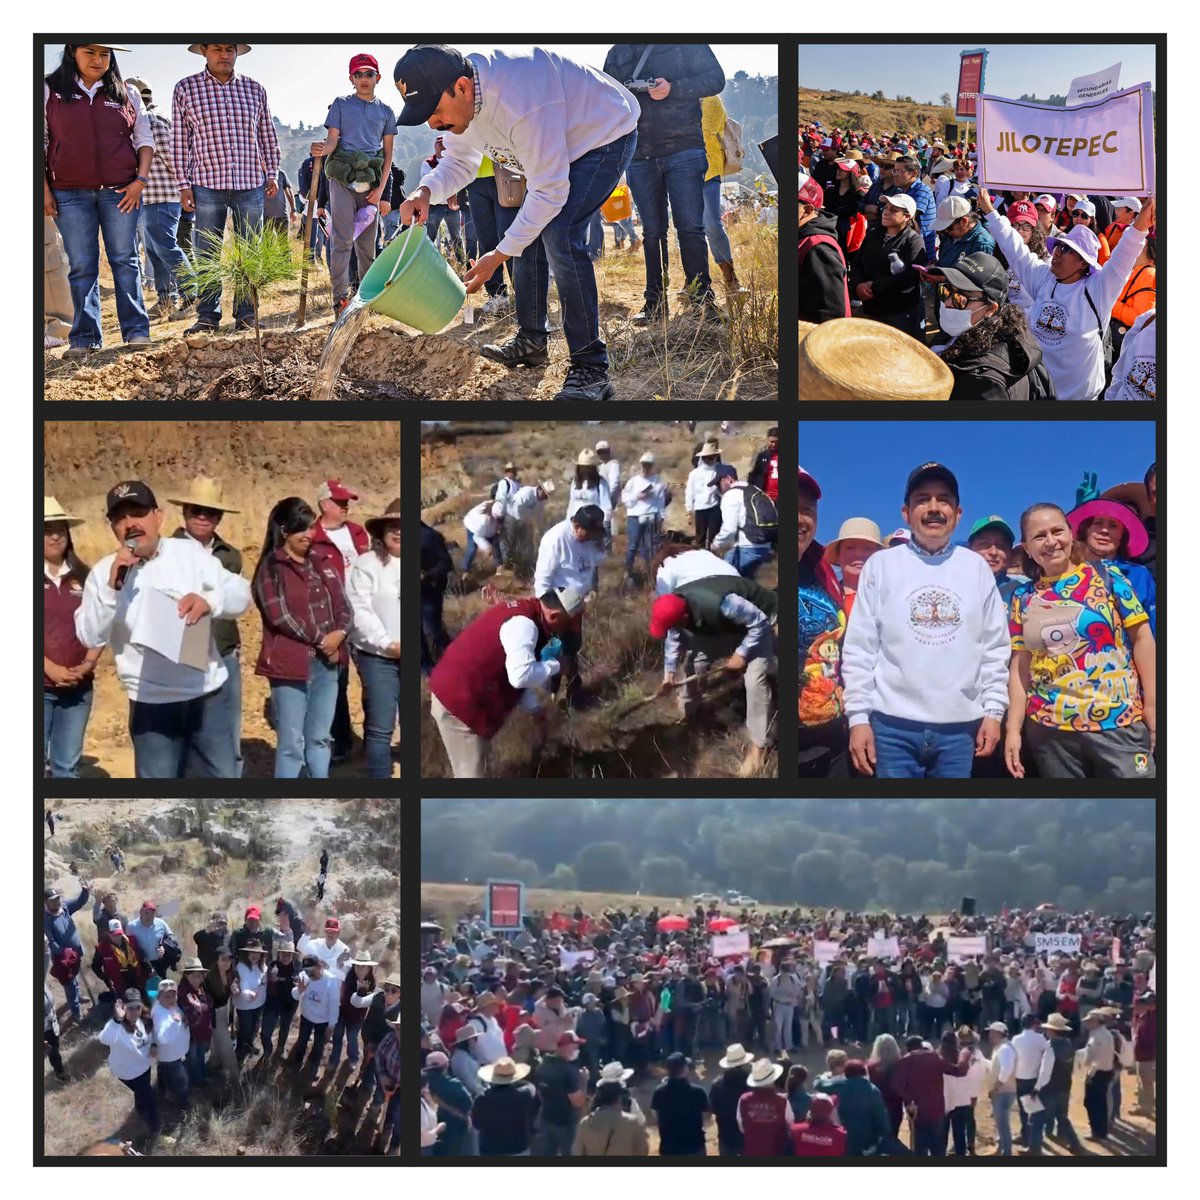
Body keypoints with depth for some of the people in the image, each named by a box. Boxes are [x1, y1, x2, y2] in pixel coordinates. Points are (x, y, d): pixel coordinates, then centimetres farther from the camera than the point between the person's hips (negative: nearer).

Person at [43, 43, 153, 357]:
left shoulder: (127, 93, 10)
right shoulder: (50, 92, 6)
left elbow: (144, 140, 11)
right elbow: (39, 142, 5)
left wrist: (141, 180, -2)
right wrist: (43, 189, -2)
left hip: (120, 191, 1)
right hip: (70, 193, -1)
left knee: (125, 260, 0)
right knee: (81, 266, 0)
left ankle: (136, 331, 4)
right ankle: (85, 338, 3)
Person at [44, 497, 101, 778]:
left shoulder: (83, 577, 10)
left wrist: (86, 666, -5)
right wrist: (51, 668, -16)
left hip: (78, 687, 3)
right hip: (41, 685, -3)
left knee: (67, 765, 6)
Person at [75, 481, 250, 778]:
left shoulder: (189, 553, -1)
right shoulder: (105, 572, -2)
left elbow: (241, 594, -5)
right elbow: (90, 636, -10)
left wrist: (209, 600, -27)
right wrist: (112, 586, -23)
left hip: (206, 695, 1)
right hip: (151, 704, -1)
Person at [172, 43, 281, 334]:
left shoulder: (254, 89, 8)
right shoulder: (185, 89, 2)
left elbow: (267, 136, 14)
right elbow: (179, 140, 2)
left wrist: (272, 173, 8)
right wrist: (183, 184, -2)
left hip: (250, 185, 2)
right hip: (207, 185, -2)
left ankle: (245, 314, 13)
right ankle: (208, 316, 8)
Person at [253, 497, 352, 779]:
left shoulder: (322, 561, 13)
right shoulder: (271, 568, -5)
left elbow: (341, 603, 11)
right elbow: (280, 616, -13)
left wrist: (339, 632, -10)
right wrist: (320, 639, -12)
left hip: (326, 662, 6)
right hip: (291, 663, -6)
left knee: (320, 738, 13)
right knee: (292, 742, -2)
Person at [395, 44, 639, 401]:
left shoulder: (520, 104, -41)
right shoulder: (460, 97, -13)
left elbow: (549, 191, -34)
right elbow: (459, 162, 2)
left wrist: (499, 255, -29)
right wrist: (426, 192, -22)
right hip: (561, 142, 10)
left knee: (558, 235, -24)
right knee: (530, 232, 11)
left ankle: (591, 367, -21)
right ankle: (531, 341, 27)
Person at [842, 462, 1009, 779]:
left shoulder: (977, 568, 9)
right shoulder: (880, 565, 4)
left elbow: (995, 647, 10)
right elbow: (859, 648, 2)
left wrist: (994, 711, 3)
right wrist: (858, 716, -5)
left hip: (960, 726, 2)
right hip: (893, 724, -2)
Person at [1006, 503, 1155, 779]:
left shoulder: (1107, 577, 1)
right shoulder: (1023, 599, 7)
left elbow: (1142, 638, 0)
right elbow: (1020, 666, 8)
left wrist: (1152, 704, -6)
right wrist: (1014, 729, 2)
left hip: (1119, 723, -2)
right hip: (1050, 731, 2)